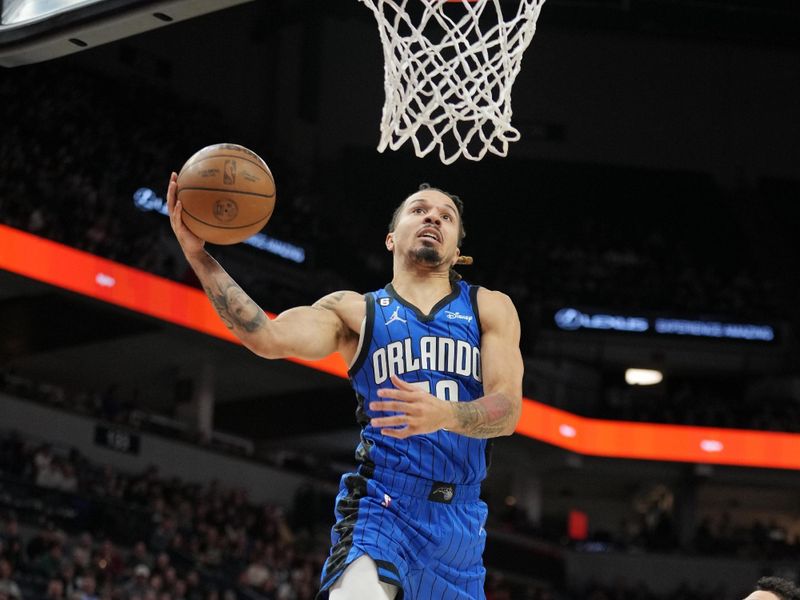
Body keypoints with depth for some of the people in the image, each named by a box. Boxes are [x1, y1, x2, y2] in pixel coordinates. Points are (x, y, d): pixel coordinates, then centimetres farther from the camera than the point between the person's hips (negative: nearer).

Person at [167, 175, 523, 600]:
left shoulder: (490, 309, 10)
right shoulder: (355, 310, 9)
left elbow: (508, 410, -4)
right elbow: (268, 338, -8)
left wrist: (443, 414, -26)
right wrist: (198, 255, -16)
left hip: (459, 520, 3)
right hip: (380, 506, -3)